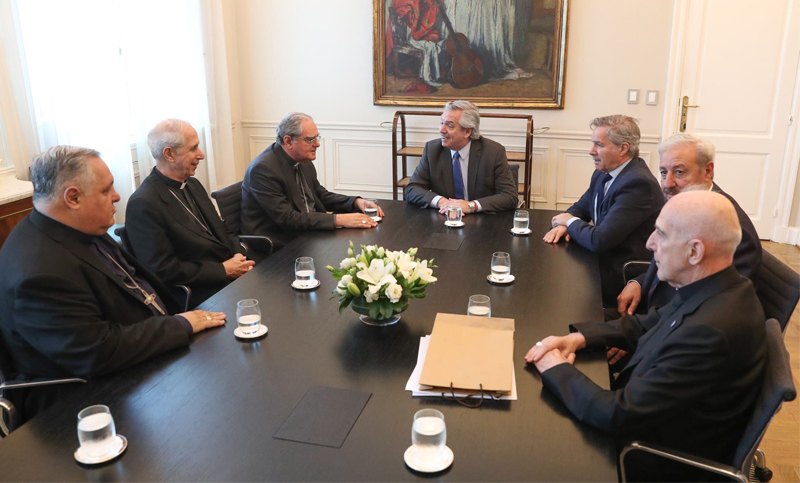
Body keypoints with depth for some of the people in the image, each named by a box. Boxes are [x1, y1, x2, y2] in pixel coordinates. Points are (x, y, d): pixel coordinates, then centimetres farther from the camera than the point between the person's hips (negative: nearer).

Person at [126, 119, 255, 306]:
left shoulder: (192, 184, 12)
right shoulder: (143, 203, -14)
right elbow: (163, 269, -16)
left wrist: (239, 255, -2)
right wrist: (224, 270, -15)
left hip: (230, 273, 8)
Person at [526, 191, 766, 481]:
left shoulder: (709, 331, -36)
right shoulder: (713, 291, -8)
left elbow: (618, 415, -31)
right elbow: (645, 325, 8)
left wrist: (557, 370, -16)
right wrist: (578, 337, -6)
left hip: (667, 459, -7)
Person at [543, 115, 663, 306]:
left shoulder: (639, 183, -24)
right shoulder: (604, 173, 5)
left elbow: (599, 240, -28)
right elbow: (581, 207, 17)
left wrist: (570, 222, -9)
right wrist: (564, 224, -6)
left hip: (620, 277, -8)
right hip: (601, 259, 8)